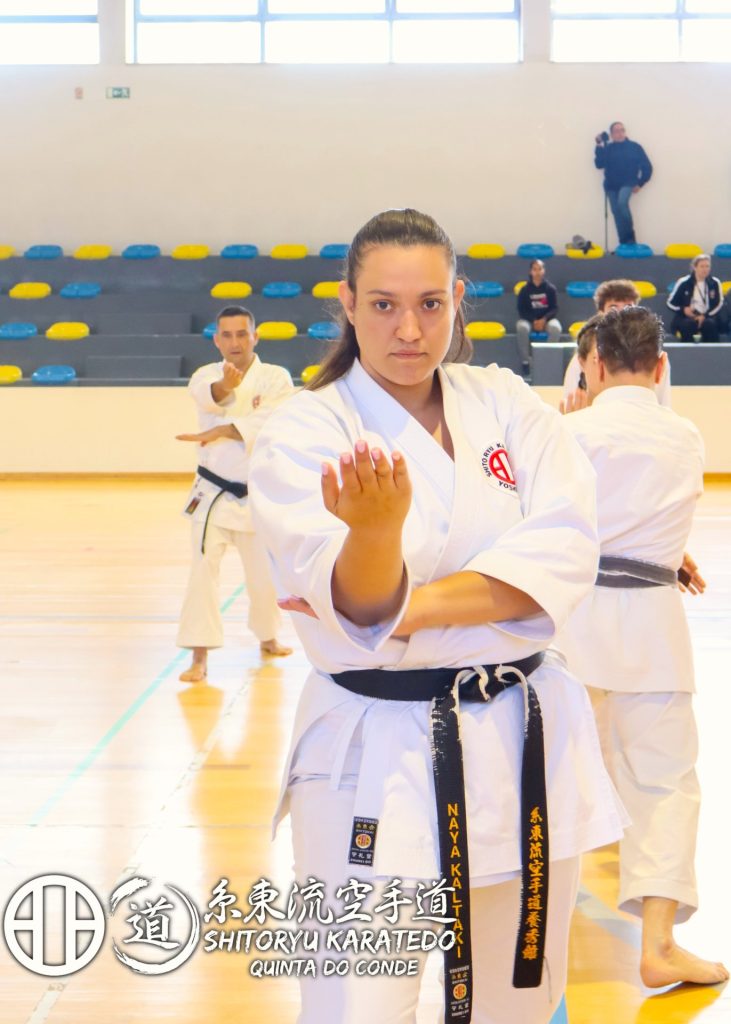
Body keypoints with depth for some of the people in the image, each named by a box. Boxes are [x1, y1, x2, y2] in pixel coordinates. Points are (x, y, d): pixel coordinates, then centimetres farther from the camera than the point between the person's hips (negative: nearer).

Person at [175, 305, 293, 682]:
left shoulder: (276, 378, -4)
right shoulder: (207, 375, -1)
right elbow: (205, 393, -27)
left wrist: (218, 431, -29)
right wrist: (225, 386, -52)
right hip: (213, 495, 0)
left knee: (264, 577, 13)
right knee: (202, 570, -11)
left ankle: (267, 637, 38)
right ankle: (199, 657, -6)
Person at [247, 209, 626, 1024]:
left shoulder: (508, 405, 3)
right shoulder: (302, 434, -7)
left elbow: (562, 555, -10)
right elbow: (362, 607, -19)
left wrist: (411, 608, -20)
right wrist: (377, 528, -42)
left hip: (524, 743, 4)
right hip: (379, 764, -3)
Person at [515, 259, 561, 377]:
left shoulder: (550, 288, 0)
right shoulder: (525, 289, 0)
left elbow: (555, 308, 0)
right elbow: (521, 310, -1)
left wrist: (544, 319, -18)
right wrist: (533, 321, -17)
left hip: (546, 319, 0)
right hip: (529, 319, 0)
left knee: (555, 328, -34)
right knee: (521, 327, -34)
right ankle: (525, 362, -27)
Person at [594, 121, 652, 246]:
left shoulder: (635, 147, 0)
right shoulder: (608, 149, 4)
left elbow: (647, 167, 3)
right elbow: (599, 164, -10)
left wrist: (639, 184, -3)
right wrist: (599, 147, -17)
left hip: (628, 183, -3)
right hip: (611, 185, 3)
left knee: (622, 202, -29)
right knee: (616, 212, -1)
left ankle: (631, 236, -17)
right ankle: (624, 243, 5)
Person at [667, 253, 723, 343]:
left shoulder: (715, 283, 3)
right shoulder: (684, 282, 0)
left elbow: (718, 304, 3)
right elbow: (671, 303, 6)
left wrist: (705, 316, -13)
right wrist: (683, 309, -14)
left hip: (708, 317, 1)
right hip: (686, 317, -1)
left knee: (710, 323, -34)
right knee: (688, 324, -36)